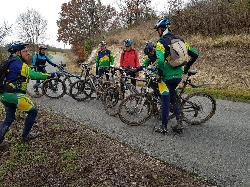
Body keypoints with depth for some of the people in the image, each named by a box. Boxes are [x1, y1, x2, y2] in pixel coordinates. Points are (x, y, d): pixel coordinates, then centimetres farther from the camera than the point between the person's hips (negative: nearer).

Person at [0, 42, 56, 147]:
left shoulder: (11, 63, 16)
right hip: (13, 95, -10)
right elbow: (34, 75, -22)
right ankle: (26, 135, 18)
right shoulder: (18, 64, -14)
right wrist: (51, 75, -18)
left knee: (9, 119, 21)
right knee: (32, 111, 5)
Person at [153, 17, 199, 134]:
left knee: (165, 101, 4)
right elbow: (195, 54, 9)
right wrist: (186, 68, 18)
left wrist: (159, 74, -13)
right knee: (173, 99, 20)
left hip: (167, 77, -6)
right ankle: (179, 124, 17)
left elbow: (160, 60, -28)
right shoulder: (179, 40, 8)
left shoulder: (161, 42, -12)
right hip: (178, 76, 7)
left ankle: (164, 126, 15)